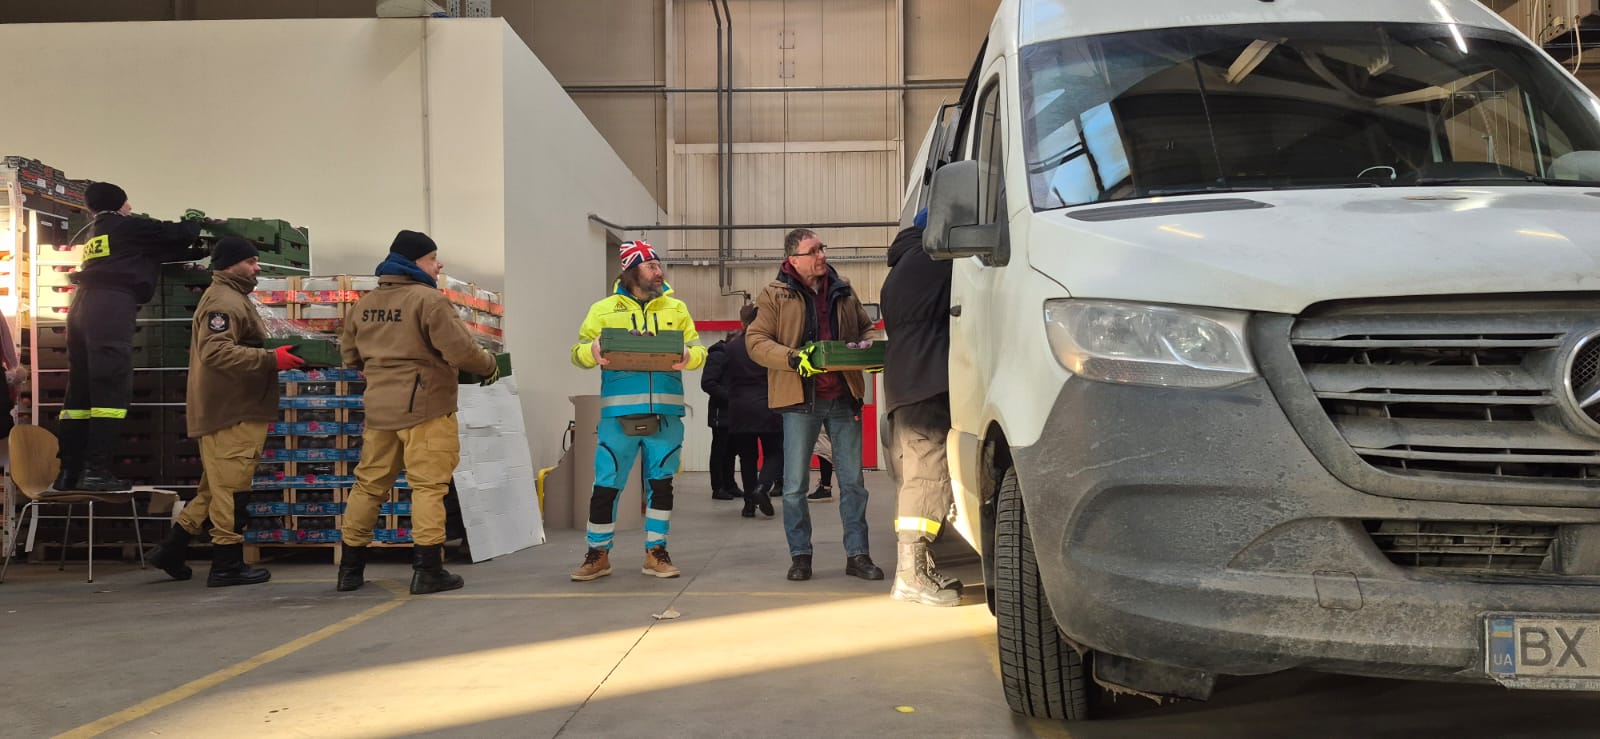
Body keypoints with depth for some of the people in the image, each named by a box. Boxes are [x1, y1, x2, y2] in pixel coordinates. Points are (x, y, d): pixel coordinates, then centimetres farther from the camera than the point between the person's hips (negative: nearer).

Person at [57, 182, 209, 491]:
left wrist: (199, 252, 31)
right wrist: (193, 221, 27)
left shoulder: (96, 232, 29)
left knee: (81, 389, 7)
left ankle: (68, 471, 5)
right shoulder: (128, 226, 4)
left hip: (84, 306, 9)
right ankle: (96, 470, -19)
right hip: (111, 306, -9)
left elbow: (157, 251, 31)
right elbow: (177, 236, 5)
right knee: (111, 388, -11)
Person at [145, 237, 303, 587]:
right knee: (230, 487, -5)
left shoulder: (232, 299, 23)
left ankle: (172, 550, 23)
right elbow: (216, 351, -26)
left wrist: (274, 357, 17)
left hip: (228, 411, 11)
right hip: (231, 413, -11)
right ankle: (227, 564, 1)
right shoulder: (224, 301, -13)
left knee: (217, 486, 17)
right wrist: (271, 359, -29)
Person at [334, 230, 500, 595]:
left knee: (370, 483, 14)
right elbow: (460, 350, -16)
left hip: (379, 406, 7)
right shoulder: (429, 299, -12)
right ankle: (427, 568, -3)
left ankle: (350, 566, 20)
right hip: (424, 405, -7)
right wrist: (489, 366, 2)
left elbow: (349, 355, 20)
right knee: (429, 485, -2)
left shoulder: (365, 303, 11)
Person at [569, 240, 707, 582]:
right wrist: (592, 351, -17)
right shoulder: (604, 309, 7)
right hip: (619, 413, -2)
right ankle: (598, 554, 13)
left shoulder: (676, 308, 12)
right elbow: (577, 352, 6)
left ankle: (655, 553, 18)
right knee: (606, 484, 0)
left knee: (661, 483, 7)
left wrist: (687, 356, -14)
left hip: (665, 413, 2)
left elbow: (699, 352, 9)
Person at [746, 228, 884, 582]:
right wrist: (792, 358, -21)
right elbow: (757, 341, -6)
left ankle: (857, 554, 15)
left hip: (844, 397, 3)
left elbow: (866, 327, 22)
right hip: (800, 400, -3)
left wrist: (869, 345, -1)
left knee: (853, 480, 6)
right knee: (795, 485, 3)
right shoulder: (775, 294, 0)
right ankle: (800, 556, 15)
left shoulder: (843, 290, 12)